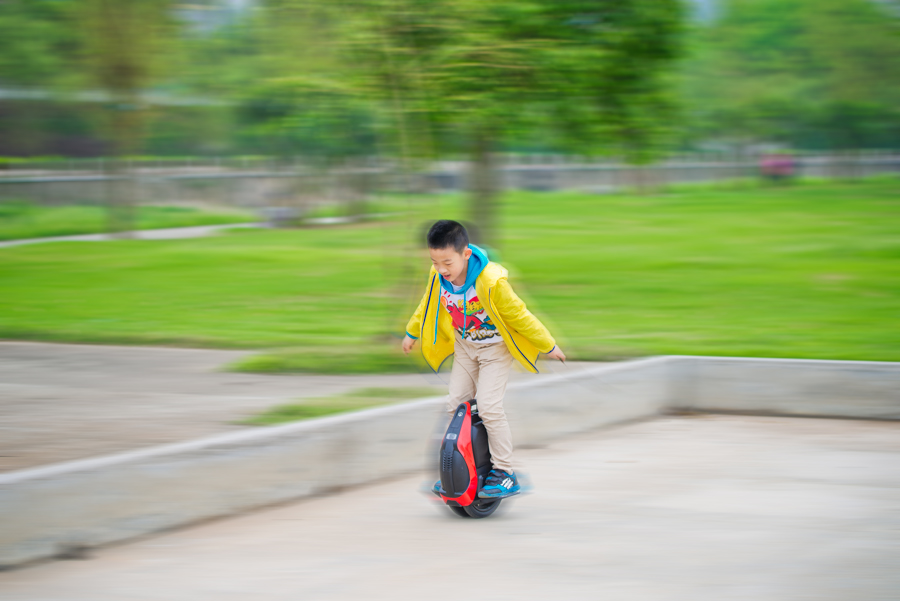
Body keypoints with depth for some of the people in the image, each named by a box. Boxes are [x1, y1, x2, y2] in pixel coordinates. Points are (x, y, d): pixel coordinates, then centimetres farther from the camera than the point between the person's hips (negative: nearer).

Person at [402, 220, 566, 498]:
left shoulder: (490, 282, -33)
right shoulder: (438, 277, -16)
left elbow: (519, 315, -21)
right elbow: (428, 305, 8)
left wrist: (548, 346, -10)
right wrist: (412, 333, 22)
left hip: (495, 348, -6)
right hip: (465, 346, 6)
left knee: (489, 406, -16)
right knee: (456, 403, 3)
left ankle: (505, 473, -6)